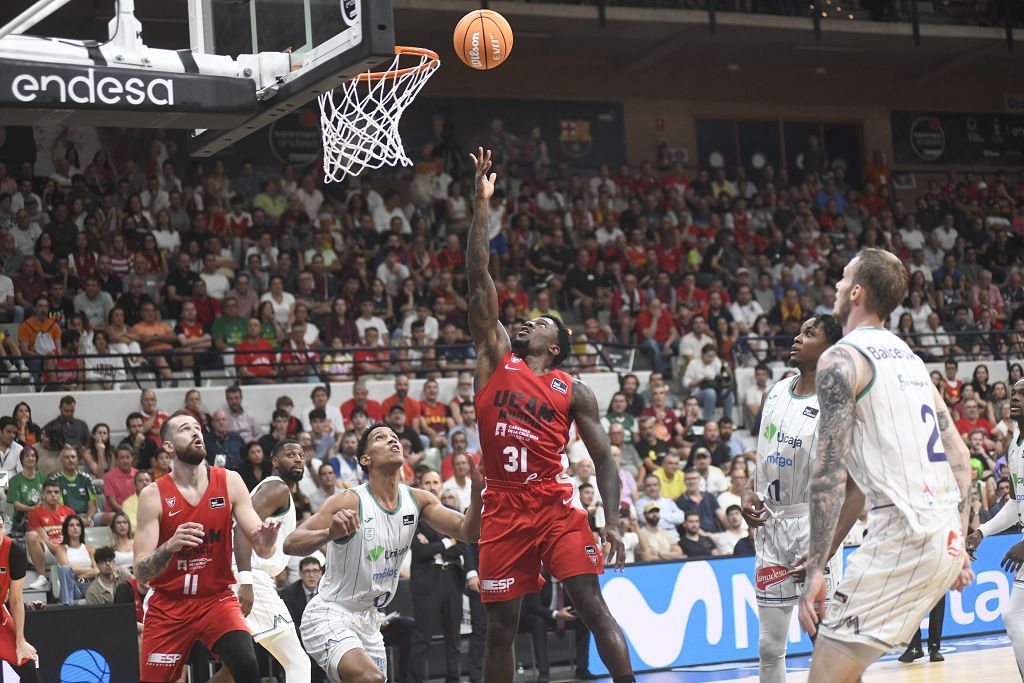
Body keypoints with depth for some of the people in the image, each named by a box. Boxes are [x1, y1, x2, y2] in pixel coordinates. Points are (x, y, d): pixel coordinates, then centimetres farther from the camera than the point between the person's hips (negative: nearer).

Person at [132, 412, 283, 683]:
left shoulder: (229, 482, -5)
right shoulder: (153, 495, -10)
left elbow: (261, 550, -6)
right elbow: (140, 573, -14)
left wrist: (265, 542, -31)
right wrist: (170, 546, -34)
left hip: (217, 598, 1)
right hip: (168, 606, 0)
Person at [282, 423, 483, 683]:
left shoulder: (417, 500, 0)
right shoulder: (350, 501, -18)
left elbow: (468, 531, -6)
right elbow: (290, 544, -24)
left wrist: (477, 487, -24)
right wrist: (330, 533, -45)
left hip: (368, 621, 8)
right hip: (329, 615, -8)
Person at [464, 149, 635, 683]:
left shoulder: (573, 391, 7)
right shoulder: (495, 358, 10)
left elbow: (603, 459, 7)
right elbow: (479, 279, 5)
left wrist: (612, 521, -7)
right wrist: (481, 203, -1)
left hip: (556, 504, -2)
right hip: (503, 508, 2)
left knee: (593, 605, -10)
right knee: (500, 626, 6)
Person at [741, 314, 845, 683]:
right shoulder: (774, 393, 9)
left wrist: (826, 548, -22)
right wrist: (747, 491, 0)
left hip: (811, 523, -6)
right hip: (770, 524, 6)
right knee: (770, 647, 11)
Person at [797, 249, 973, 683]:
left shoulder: (841, 359, -6)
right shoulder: (909, 357, 20)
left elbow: (831, 471, -14)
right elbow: (956, 452, 19)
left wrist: (816, 569, -15)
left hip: (902, 533, -9)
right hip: (945, 533, 9)